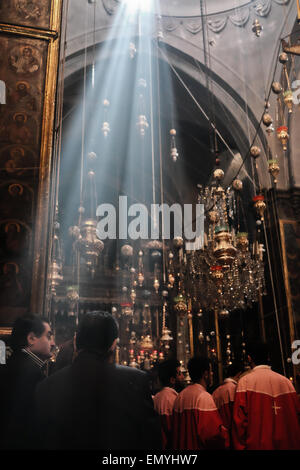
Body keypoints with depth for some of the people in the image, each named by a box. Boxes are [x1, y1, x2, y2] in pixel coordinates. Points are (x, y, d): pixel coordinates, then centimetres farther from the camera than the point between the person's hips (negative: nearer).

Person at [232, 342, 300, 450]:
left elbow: (240, 419, -12)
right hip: (286, 444, 4)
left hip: (257, 445, -3)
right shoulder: (285, 381, 1)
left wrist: (240, 446, -3)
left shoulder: (245, 381, -9)